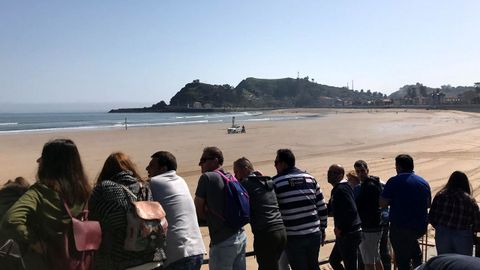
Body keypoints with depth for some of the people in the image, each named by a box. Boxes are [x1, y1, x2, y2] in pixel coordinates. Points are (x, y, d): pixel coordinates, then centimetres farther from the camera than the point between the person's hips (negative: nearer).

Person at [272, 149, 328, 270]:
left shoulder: (276, 182, -7)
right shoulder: (310, 178, 6)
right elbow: (322, 207, 7)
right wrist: (322, 228, 15)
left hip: (294, 237, -4)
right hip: (314, 233, 4)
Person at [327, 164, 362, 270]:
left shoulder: (341, 189, -19)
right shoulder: (337, 189, 13)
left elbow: (352, 211, -29)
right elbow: (331, 209, 23)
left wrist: (340, 228, -20)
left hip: (349, 234, -11)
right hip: (344, 234, 11)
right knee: (333, 260, 21)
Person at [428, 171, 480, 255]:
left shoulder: (440, 196, -1)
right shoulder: (470, 201, -6)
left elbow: (431, 218, 0)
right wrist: (467, 230, 16)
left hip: (442, 235, 2)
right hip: (463, 238, -2)